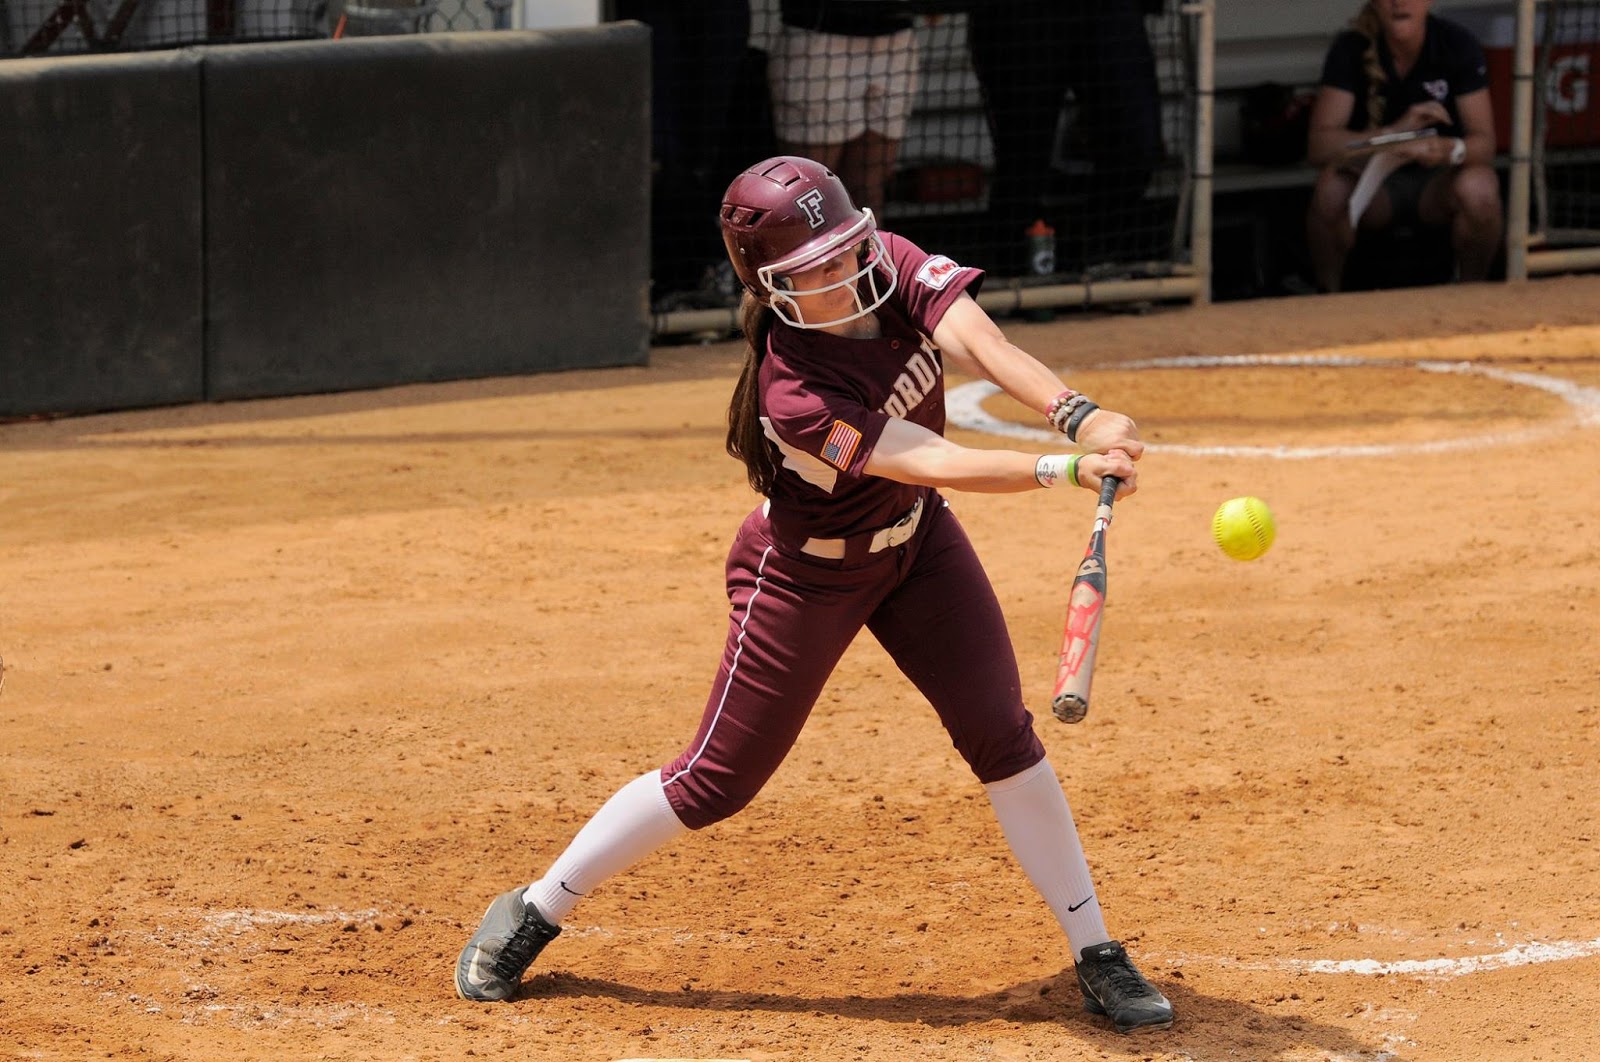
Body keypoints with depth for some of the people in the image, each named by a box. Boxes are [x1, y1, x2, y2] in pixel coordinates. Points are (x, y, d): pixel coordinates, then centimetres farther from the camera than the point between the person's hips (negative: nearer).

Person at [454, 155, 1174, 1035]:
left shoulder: (893, 268, -20)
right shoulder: (792, 391, -36)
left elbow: (980, 343, -34)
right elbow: (937, 464, -41)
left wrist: (1078, 414, -51)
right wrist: (1066, 468, -53)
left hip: (914, 542, 6)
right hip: (807, 574, -5)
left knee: (1001, 733, -2)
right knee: (717, 779, 1)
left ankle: (1096, 958, 6)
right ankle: (536, 912, 19)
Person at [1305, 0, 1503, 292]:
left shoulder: (1459, 44, -13)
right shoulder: (1351, 49, -15)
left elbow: (1484, 144, -16)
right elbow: (1318, 146, -23)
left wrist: (1450, 149, -41)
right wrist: (1397, 131, -38)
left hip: (1436, 178, 0)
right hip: (1372, 174, 0)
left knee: (1478, 188, -34)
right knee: (1331, 188, -35)